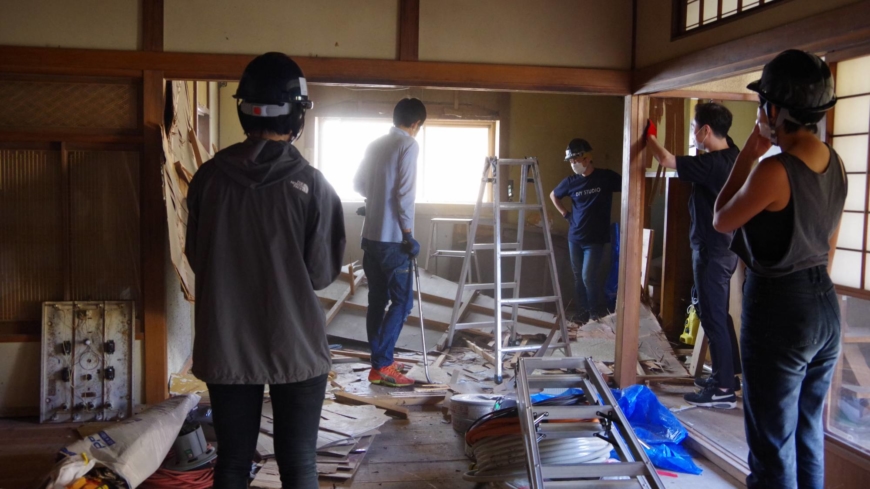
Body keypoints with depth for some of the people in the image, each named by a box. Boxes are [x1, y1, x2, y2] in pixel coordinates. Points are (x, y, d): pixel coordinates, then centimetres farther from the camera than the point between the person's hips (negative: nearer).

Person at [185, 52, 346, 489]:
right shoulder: (311, 184, -12)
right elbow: (323, 272, -7)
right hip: (295, 347, -2)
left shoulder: (209, 177, -4)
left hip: (225, 346, 3)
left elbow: (195, 257, 7)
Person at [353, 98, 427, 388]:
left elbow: (358, 184, 21)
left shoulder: (375, 144, 13)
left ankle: (380, 361, 18)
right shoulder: (409, 145, -10)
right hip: (392, 237, -8)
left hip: (371, 234, 8)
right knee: (402, 301, -3)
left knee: (377, 299, 12)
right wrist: (409, 235, -14)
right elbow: (404, 193, -17)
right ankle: (381, 367, -6)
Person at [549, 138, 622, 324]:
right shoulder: (571, 182, 2)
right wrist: (565, 213, 10)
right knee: (578, 278, 9)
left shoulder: (607, 177, -8)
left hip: (596, 239, -4)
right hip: (575, 238, 4)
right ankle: (582, 313, 22)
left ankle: (598, 310, 12)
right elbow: (553, 195, 20)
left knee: (588, 277, -9)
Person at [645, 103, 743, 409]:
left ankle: (724, 390, 2)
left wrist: (649, 136, -6)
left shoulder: (711, 164, -23)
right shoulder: (732, 152, 4)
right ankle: (728, 376, 28)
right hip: (724, 247, 10)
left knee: (713, 318, -4)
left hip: (712, 251, -10)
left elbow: (666, 160, -23)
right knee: (719, 314, 18)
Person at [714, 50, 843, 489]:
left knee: (773, 449, 3)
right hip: (826, 306, 8)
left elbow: (722, 221, -5)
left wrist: (747, 156, -2)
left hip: (779, 310, -8)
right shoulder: (835, 164, 4)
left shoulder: (773, 171, -21)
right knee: (808, 437, 20)